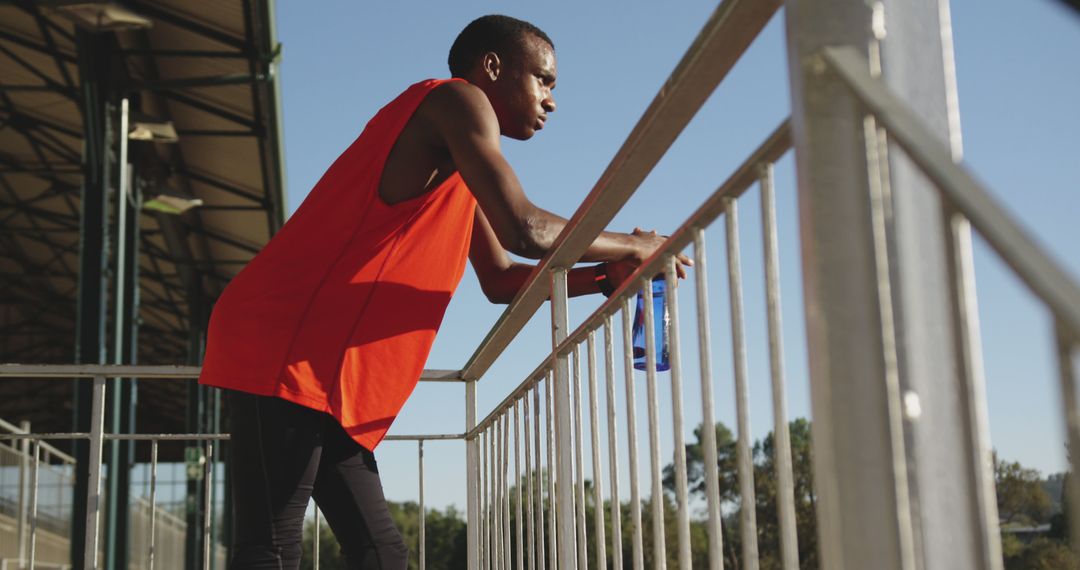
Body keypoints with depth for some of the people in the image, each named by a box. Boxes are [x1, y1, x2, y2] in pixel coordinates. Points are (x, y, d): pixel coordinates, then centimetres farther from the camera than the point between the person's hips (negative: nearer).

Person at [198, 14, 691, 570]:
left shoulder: (463, 170, 24)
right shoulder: (456, 100, -5)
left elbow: (500, 281, 30)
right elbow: (526, 230, -16)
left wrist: (604, 278, 18)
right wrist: (630, 246, 0)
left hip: (329, 378, 10)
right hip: (282, 353, -10)